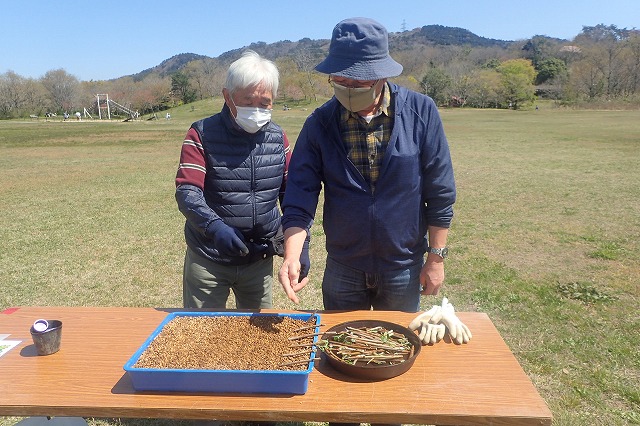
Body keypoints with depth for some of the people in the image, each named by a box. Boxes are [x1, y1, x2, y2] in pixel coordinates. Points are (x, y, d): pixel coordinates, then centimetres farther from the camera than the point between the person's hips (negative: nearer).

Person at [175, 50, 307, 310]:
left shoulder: (277, 137, 2)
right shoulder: (202, 134, -9)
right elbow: (186, 192, -17)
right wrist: (214, 226, -35)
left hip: (260, 260, 3)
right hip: (208, 260, -3)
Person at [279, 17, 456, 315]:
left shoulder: (420, 112, -12)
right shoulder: (319, 123, -10)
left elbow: (439, 193, -7)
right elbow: (300, 199, -11)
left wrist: (436, 257, -5)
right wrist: (291, 256, -26)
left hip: (404, 269, 0)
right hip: (342, 270, 1)